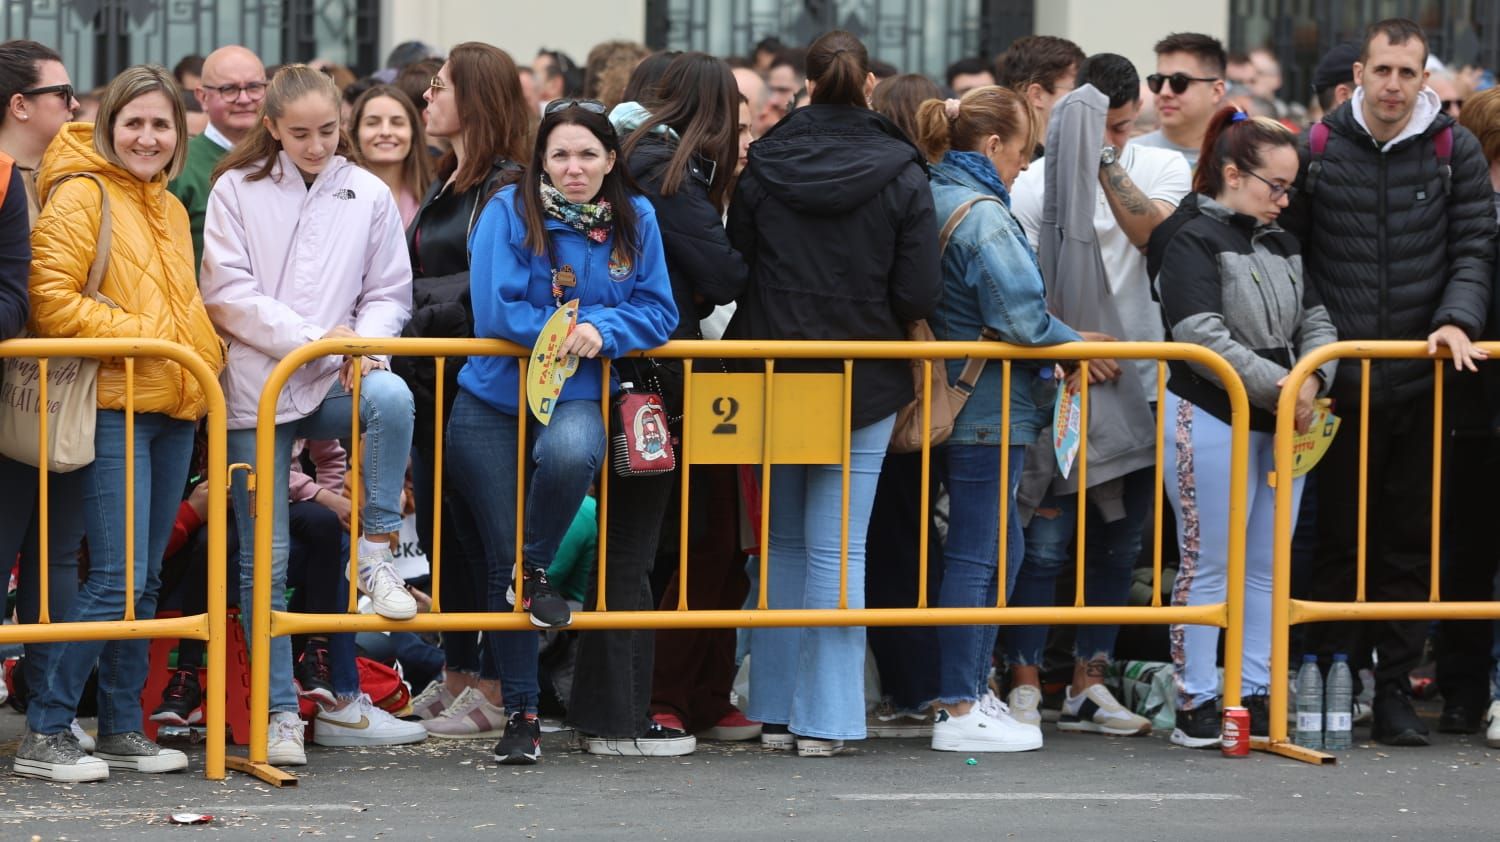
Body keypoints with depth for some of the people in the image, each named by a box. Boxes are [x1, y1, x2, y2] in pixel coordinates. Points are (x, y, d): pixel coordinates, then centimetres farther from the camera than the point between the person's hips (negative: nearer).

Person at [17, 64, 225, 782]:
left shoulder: (170, 211, 19)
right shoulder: (80, 196, -6)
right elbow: (51, 301, -14)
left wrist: (206, 352, 7)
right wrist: (143, 338, -17)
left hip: (173, 409, 8)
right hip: (115, 404, -8)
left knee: (144, 579, 10)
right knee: (116, 576, -13)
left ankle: (122, 729, 16)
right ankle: (43, 735, -8)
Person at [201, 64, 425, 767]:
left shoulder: (368, 196, 8)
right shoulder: (237, 191, 2)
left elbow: (389, 292, 10)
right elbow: (229, 293, -5)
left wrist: (365, 343, -12)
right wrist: (313, 338, -15)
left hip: (336, 383, 1)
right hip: (256, 386, -1)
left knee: (392, 397, -35)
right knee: (265, 557, -3)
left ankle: (375, 553, -21)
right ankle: (280, 713, 4)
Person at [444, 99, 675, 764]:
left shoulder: (634, 220, 2)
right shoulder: (509, 212, -7)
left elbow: (658, 312, 1)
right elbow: (495, 311, -14)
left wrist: (604, 330, -17)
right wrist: (567, 330, -16)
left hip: (575, 396, 1)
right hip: (493, 403, -1)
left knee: (570, 454, -37)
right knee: (501, 564, 0)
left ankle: (537, 570, -8)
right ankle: (519, 711, 13)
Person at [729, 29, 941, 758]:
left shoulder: (763, 166, -4)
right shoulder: (900, 174, -9)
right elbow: (919, 293, -9)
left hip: (775, 373, 2)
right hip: (864, 380, -2)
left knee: (781, 542, 14)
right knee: (837, 548, 1)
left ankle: (774, 709, 16)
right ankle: (825, 717, -2)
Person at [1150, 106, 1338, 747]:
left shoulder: (1281, 244, 15)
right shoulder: (1192, 240, -9)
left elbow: (1315, 321, 15)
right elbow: (1204, 338, -18)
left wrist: (1312, 380, -6)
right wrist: (1281, 386, -18)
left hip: (1281, 422, 8)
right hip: (1211, 421, -8)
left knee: (1268, 567, 9)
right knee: (1208, 566, -3)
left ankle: (1258, 696, 15)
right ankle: (1197, 706, 1)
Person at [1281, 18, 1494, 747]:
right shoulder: (1318, 151, 3)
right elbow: (1288, 251, 7)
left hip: (1420, 380, 1)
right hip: (1338, 382, -1)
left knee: (1410, 543, 5)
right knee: (1336, 540, 3)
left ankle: (1394, 691, 11)